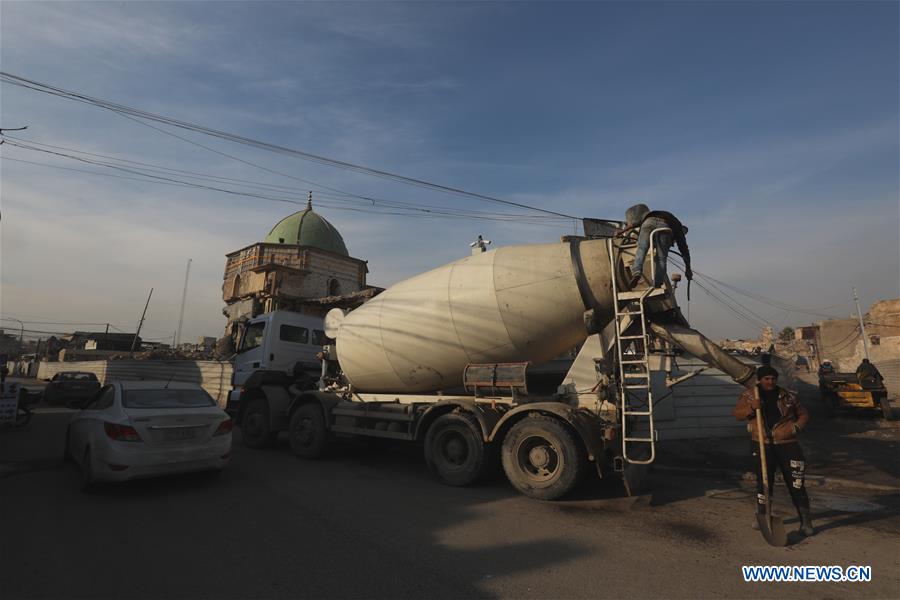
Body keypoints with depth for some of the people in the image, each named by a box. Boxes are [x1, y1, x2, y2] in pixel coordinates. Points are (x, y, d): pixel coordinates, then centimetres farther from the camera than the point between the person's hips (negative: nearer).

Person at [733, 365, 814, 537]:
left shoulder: (787, 396, 7)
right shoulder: (749, 395, 3)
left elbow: (804, 414, 16)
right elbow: (737, 414, -5)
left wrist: (796, 426, -2)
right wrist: (752, 408, -22)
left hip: (787, 444, 0)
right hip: (762, 445, 0)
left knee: (796, 483, -1)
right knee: (763, 481, 7)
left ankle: (806, 521, 11)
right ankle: (761, 516, 23)